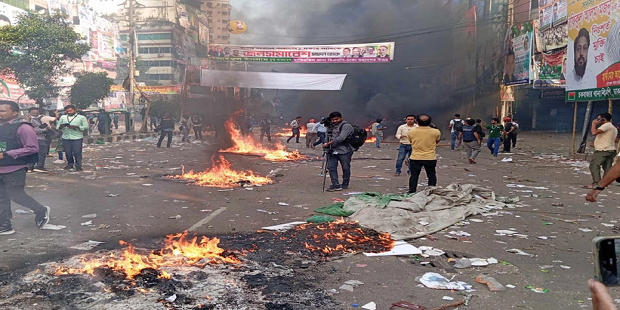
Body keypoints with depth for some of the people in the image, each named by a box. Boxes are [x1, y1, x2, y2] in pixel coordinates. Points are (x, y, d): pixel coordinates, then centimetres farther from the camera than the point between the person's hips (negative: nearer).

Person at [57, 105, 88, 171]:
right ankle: (70, 164, 22)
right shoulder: (63, 117, 15)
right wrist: (60, 127, -11)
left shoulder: (81, 117, 5)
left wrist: (76, 127, -15)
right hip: (66, 138, 3)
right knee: (68, 153, 6)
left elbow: (86, 126, -3)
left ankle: (78, 166, 2)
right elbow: (57, 127, 13)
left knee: (77, 152, -5)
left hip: (77, 138, -3)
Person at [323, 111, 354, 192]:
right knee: (331, 167, -3)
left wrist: (328, 143, -21)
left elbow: (341, 138, -21)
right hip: (332, 150, 7)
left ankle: (345, 184, 21)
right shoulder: (332, 126, 17)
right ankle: (336, 185, -2)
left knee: (345, 168, 4)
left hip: (344, 151, -7)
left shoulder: (346, 126, -10)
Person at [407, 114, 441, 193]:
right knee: (432, 176, 14)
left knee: (414, 176, 9)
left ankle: (412, 192, 10)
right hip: (430, 158, 0)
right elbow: (437, 141, 8)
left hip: (415, 158, 0)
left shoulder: (411, 132, -7)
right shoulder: (436, 132, -9)